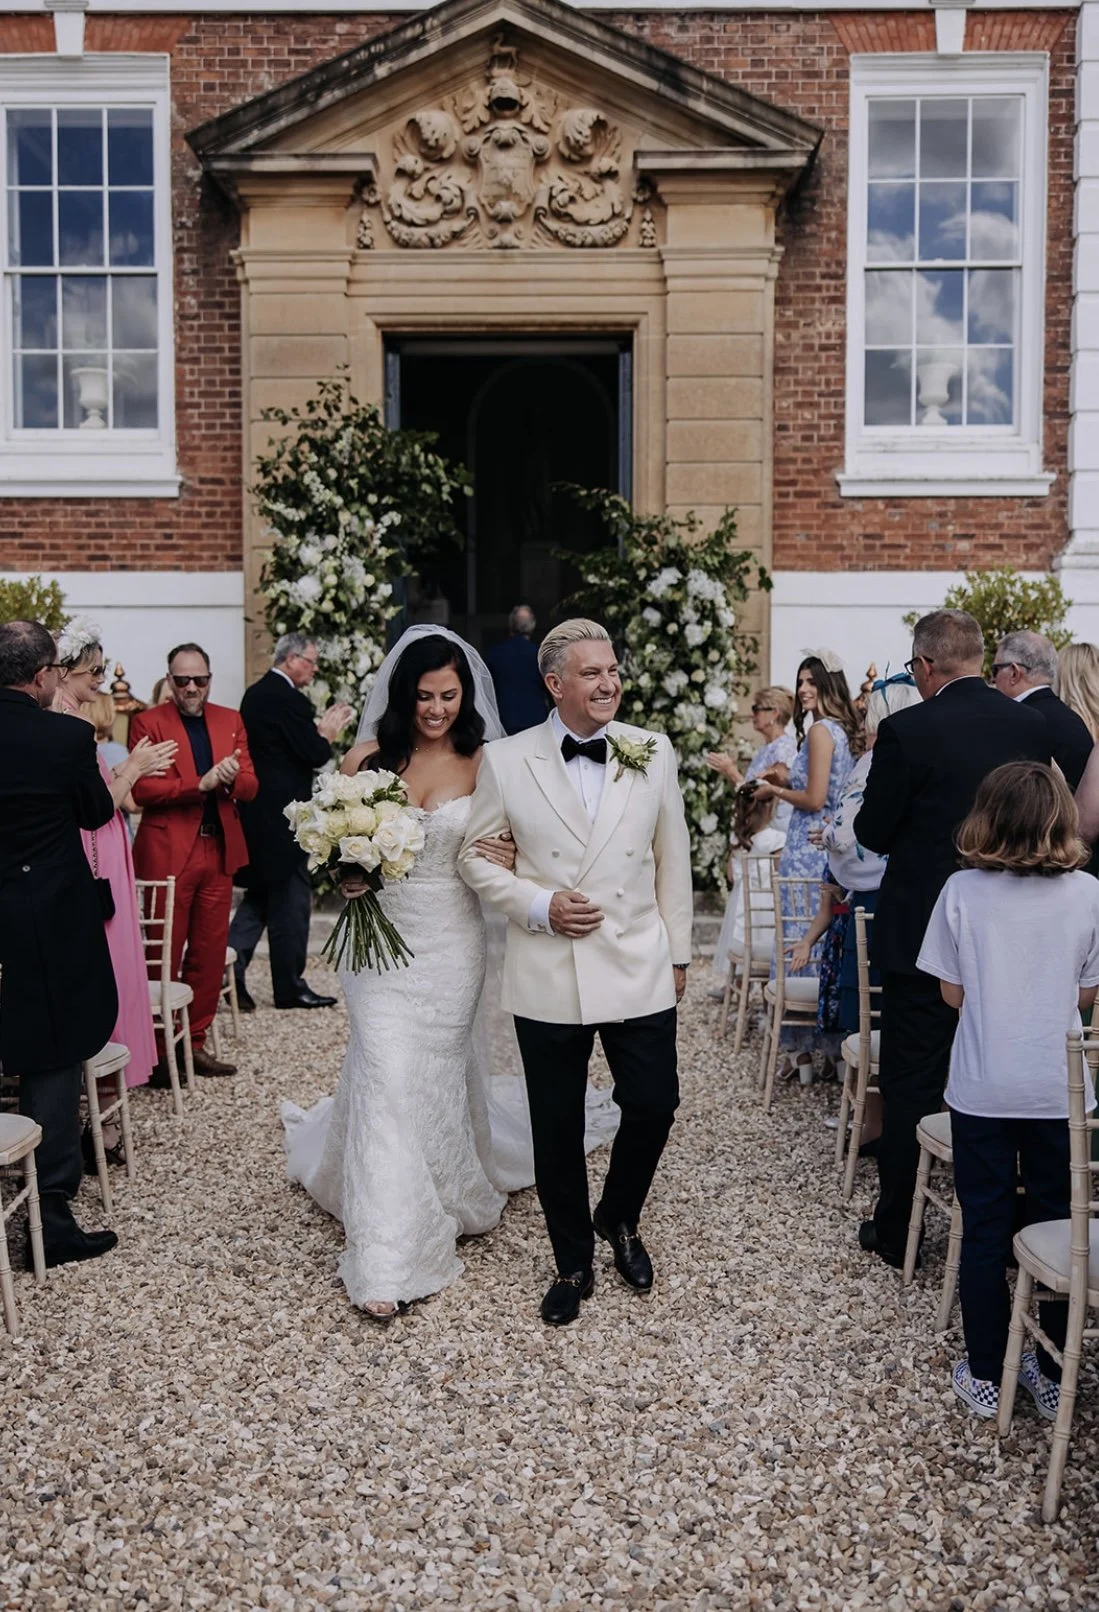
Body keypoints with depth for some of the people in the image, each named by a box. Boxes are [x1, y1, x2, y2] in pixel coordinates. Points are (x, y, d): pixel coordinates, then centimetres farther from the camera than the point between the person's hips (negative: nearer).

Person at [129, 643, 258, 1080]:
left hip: (219, 852, 4)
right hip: (167, 853, -4)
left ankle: (194, 1042, 22)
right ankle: (158, 1050, 14)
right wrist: (200, 784, -22)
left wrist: (231, 779, -18)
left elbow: (250, 787, 5)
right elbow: (142, 790, -11)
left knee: (209, 954, 10)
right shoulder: (148, 722, -2)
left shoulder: (231, 721, 11)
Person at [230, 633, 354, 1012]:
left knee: (260, 895, 16)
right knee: (291, 900, 3)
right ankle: (290, 986, 12)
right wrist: (327, 734, 1)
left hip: (255, 811, 8)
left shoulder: (254, 693, 11)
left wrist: (317, 731, 12)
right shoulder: (291, 700, -17)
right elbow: (315, 756, -18)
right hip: (283, 816, -8)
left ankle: (230, 963, 6)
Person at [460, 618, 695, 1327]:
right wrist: (538, 905, -12)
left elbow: (673, 859, 6)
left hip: (639, 969, 1)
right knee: (558, 1127, 9)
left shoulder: (654, 753, 1)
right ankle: (573, 1264, 31)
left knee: (654, 1105, 3)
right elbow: (477, 856, 3)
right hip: (549, 976, -1)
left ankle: (619, 1220, 35)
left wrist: (678, 952, 9)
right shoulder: (507, 762, -4)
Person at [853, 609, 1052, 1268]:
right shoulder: (1033, 726, -1)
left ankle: (897, 1232, 18)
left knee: (912, 1085, 7)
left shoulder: (907, 731, -17)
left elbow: (874, 834, -9)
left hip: (922, 933, -5)